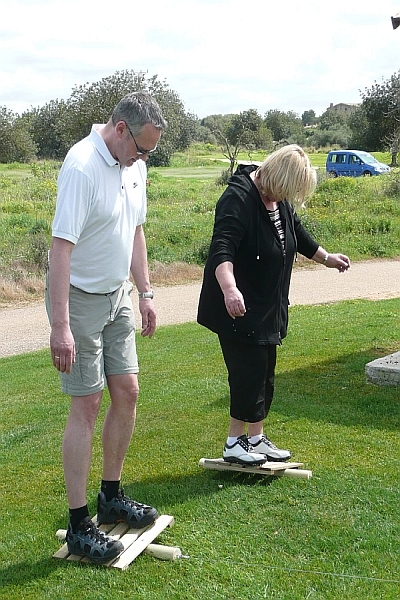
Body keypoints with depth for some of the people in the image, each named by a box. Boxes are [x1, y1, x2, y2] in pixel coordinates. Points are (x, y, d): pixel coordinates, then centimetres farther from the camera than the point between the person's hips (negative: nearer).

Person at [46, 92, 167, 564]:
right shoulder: (81, 167, -23)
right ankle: (78, 526, 6)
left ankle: (111, 497, 26)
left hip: (117, 297, 8)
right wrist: (60, 326, -30)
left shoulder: (133, 166, 4)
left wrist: (144, 292, 16)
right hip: (80, 299, -8)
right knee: (87, 405, -5)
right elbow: (60, 246, -27)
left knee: (127, 392, 9)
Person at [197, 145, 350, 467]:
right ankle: (235, 443, 9)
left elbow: (298, 233, 26)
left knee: (264, 375, 13)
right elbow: (222, 249, -36)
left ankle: (256, 439, 24)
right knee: (249, 372, -5)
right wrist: (230, 289, -52)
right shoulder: (239, 198, -22)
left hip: (269, 308, 9)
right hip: (239, 308, -9)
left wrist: (326, 258, 37)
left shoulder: (279, 199, 6)